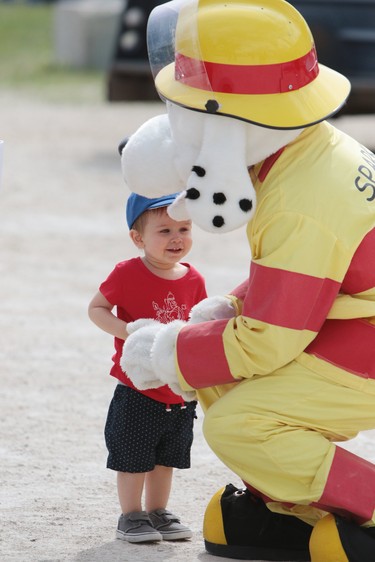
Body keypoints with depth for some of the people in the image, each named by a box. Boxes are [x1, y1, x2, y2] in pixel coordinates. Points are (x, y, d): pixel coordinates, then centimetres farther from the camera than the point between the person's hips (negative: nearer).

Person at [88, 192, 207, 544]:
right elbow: (96, 309, -8)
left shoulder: (193, 280, 0)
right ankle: (131, 517, 15)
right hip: (136, 392, -4)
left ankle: (158, 512, 28)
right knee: (134, 458, 3)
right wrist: (127, 331, -24)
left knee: (167, 458, 16)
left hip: (179, 393, 4)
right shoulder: (128, 274, -13)